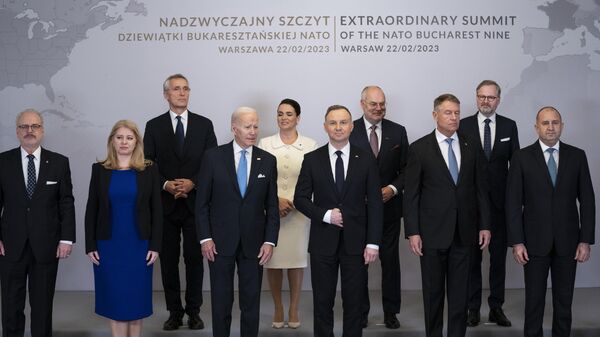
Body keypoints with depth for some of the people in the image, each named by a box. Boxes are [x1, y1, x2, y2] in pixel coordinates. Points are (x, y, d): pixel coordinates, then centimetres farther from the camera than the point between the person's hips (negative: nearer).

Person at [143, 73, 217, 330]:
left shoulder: (204, 124, 5)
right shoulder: (154, 126, 5)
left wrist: (193, 183, -11)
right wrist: (165, 184, -13)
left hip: (195, 203, 0)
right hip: (165, 204, 0)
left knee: (194, 258, 3)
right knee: (168, 259, 6)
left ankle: (193, 311, 14)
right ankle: (174, 311, 16)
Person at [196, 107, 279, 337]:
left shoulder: (268, 161, 3)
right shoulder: (213, 157, -2)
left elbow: (272, 206, 5)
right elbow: (202, 202, -1)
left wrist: (270, 241, -2)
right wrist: (205, 238, -7)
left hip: (253, 244, 2)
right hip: (221, 242, -1)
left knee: (251, 301, 8)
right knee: (221, 301, 8)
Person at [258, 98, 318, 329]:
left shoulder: (310, 145, 2)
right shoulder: (265, 143, 3)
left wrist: (294, 202, -8)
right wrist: (276, 200, -11)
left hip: (299, 211, 0)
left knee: (296, 259, 3)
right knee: (272, 259, 3)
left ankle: (294, 309, 17)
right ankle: (278, 308, 17)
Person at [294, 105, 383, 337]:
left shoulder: (366, 160, 1)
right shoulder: (312, 160, 2)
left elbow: (375, 204, 0)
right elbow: (300, 199, 2)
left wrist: (373, 243, -6)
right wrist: (325, 215, -13)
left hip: (355, 242, 0)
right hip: (323, 242, 0)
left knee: (354, 301, 7)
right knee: (322, 301, 7)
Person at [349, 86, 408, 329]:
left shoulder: (398, 132, 3)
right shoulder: (349, 131, -3)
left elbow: (406, 169, 4)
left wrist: (393, 188, -12)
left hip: (389, 206, 2)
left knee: (391, 261, 7)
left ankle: (391, 312, 19)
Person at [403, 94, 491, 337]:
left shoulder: (471, 148, 7)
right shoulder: (419, 148, -3)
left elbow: (480, 189, 9)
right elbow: (411, 194, -4)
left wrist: (485, 225, 5)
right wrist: (412, 232, -9)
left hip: (463, 232, 3)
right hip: (432, 232, -2)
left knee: (460, 292, 8)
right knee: (433, 291, 8)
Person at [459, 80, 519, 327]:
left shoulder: (509, 126, 4)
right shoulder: (463, 126, 0)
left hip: (500, 202, 1)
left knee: (499, 256, 7)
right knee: (472, 256, 6)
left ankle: (496, 307, 17)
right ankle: (473, 308, 14)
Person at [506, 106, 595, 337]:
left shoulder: (577, 156, 3)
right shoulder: (522, 157, -3)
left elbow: (587, 200, 3)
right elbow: (513, 203, -4)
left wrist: (586, 240, -2)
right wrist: (517, 242, -9)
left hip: (567, 240, 2)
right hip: (535, 240, -1)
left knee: (564, 299, 10)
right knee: (534, 300, 6)